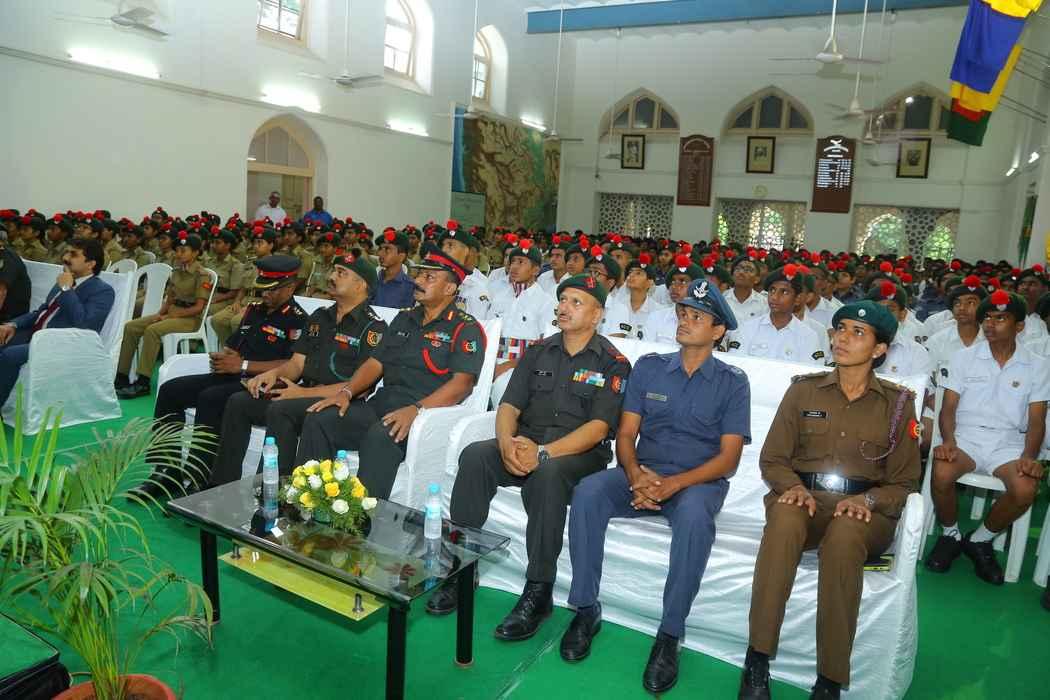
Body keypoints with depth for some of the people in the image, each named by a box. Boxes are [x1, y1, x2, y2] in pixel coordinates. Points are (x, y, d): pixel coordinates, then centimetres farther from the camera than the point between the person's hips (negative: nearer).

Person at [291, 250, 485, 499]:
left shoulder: (466, 329, -1)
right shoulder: (404, 319, 23)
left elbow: (462, 382, -14)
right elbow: (376, 362, 20)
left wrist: (416, 409, -26)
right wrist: (347, 391, 1)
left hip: (425, 413, -7)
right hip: (381, 405, 7)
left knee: (380, 435, -36)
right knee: (318, 419, -12)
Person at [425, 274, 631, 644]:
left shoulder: (612, 363, -1)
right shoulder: (538, 352, 14)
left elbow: (598, 426, -12)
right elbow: (509, 405, 7)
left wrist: (543, 452, -26)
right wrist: (507, 442, -16)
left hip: (579, 452, -4)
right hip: (526, 443, 4)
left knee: (547, 473, -37)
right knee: (474, 455, -24)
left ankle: (538, 592, -25)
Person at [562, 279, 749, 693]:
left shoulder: (732, 383, 3)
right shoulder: (649, 367, 9)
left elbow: (728, 458, -4)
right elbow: (625, 434, 5)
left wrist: (674, 484, -20)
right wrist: (635, 474, -18)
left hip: (698, 481, -2)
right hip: (642, 475, 3)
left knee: (693, 514, -37)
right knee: (588, 492, -27)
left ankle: (670, 634, -24)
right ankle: (586, 609, -15)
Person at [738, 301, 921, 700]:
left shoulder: (898, 403, 11)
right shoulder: (803, 390, 12)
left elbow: (903, 483, 10)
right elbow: (772, 459, 11)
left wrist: (866, 499, -10)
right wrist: (794, 485, -10)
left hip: (865, 510, 0)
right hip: (804, 497, 1)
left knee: (844, 534, -37)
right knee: (785, 517, -36)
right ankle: (757, 662, -32)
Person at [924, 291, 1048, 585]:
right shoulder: (964, 357, 7)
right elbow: (948, 408, 3)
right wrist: (948, 441, -16)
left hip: (1009, 442, 1)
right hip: (965, 435, 0)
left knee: (1026, 489, -30)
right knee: (941, 474, -31)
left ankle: (980, 540, -1)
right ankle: (951, 535, 0)